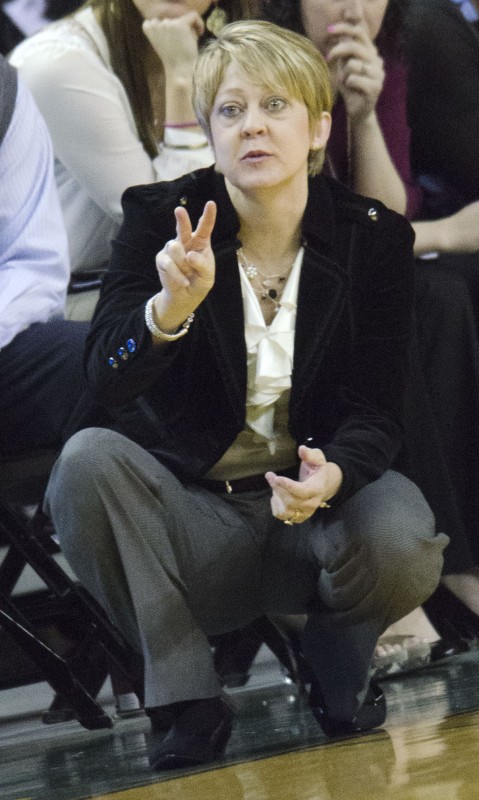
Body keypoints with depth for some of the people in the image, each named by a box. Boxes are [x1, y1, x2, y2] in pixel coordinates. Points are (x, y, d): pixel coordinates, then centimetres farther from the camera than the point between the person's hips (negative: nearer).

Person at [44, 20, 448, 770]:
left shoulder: (374, 236, -6)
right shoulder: (159, 219, -8)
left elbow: (376, 411, -8)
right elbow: (105, 383, -20)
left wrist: (331, 475, -32)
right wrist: (172, 304, -41)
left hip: (320, 496, 0)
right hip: (191, 506, 0)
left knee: (401, 546, -33)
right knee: (87, 459, -30)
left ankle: (339, 664, 5)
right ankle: (186, 701, -17)